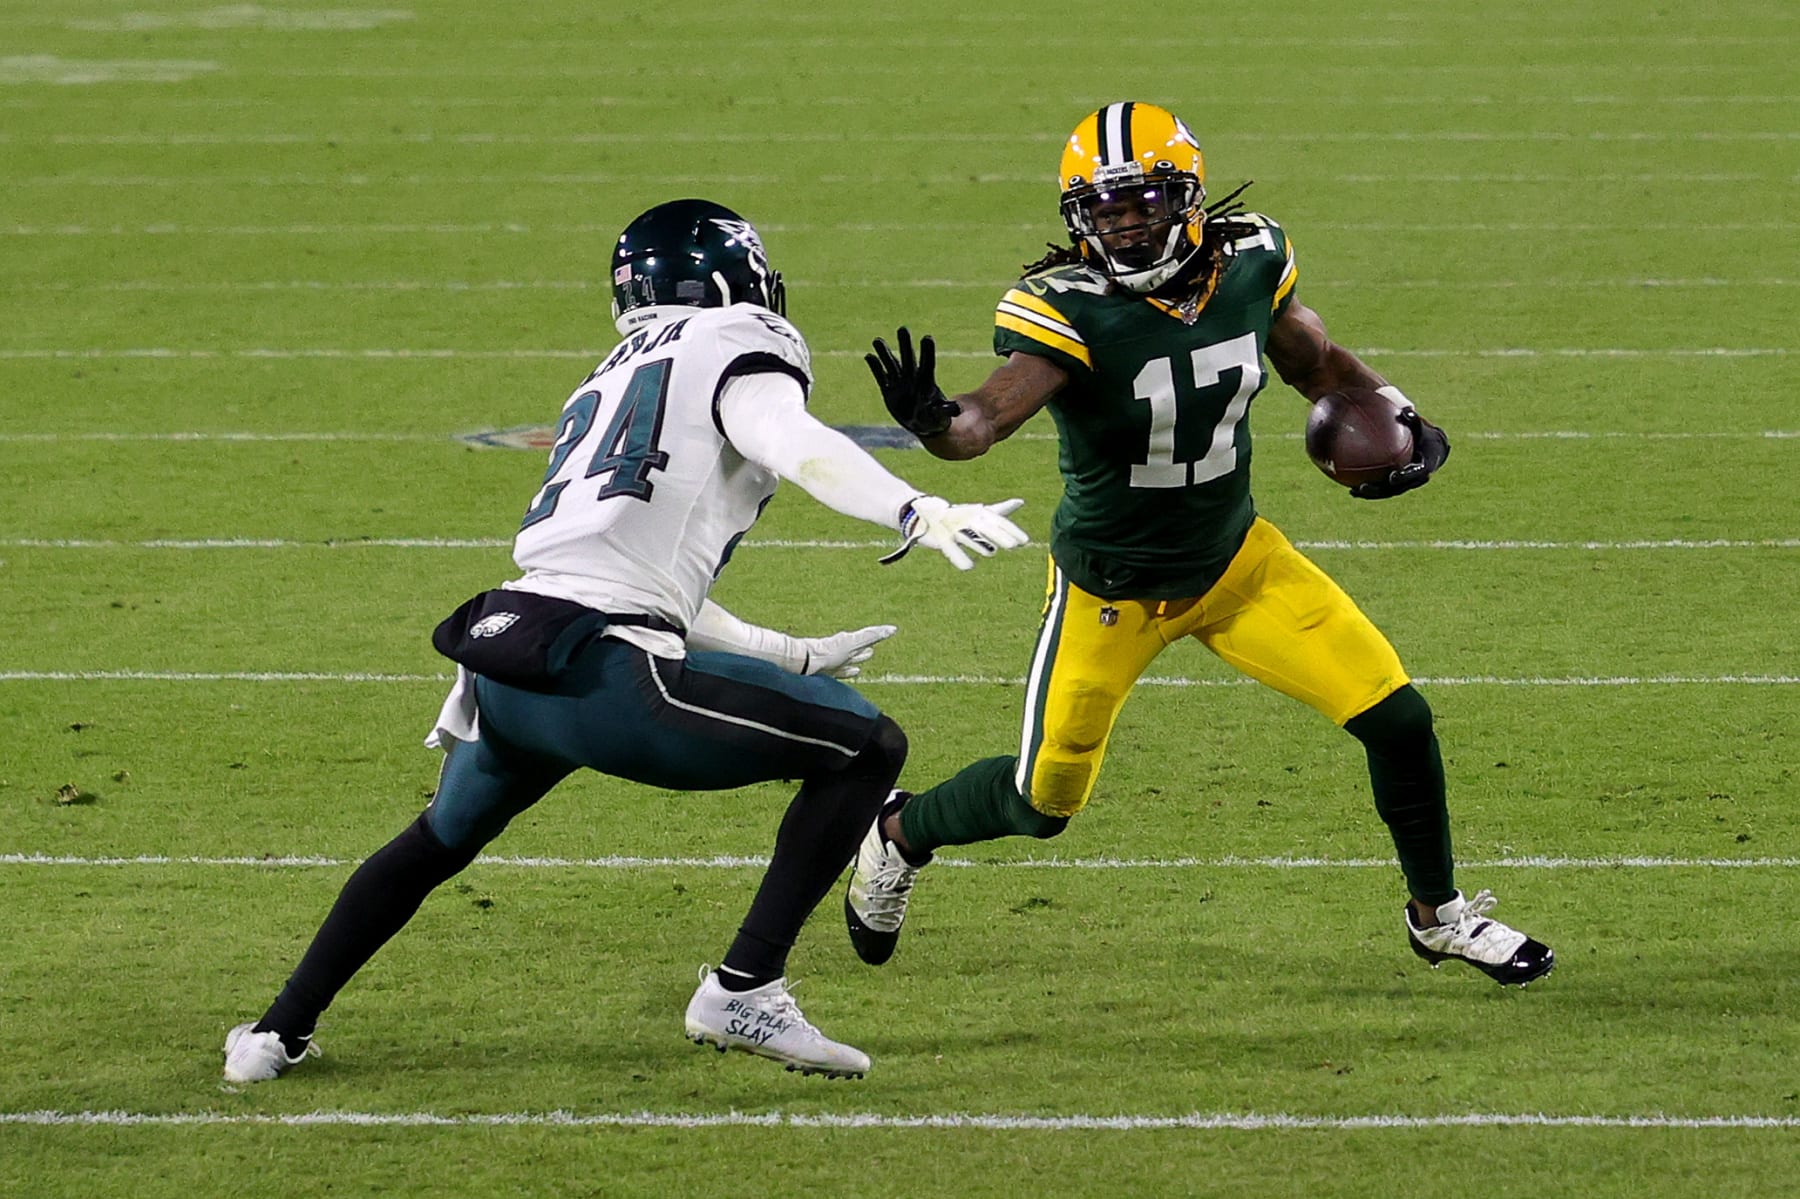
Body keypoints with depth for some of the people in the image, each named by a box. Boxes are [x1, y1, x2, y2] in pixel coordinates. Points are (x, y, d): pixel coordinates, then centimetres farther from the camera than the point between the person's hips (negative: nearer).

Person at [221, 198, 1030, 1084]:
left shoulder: (605, 388, 30)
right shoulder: (736, 347, 7)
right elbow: (794, 444, -15)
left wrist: (793, 656, 41)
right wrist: (920, 513, -28)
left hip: (504, 666, 8)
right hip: (601, 674, -8)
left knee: (438, 843, 37)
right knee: (867, 748, 4)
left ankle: (279, 1032, 41)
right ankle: (745, 992, -1)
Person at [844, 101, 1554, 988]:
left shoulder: (1248, 264, -12)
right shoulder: (1069, 309, -27)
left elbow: (1319, 365, 8)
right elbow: (989, 417, -41)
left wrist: (1405, 426, -7)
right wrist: (931, 421, -64)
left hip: (1235, 559, 4)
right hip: (1112, 591, -4)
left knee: (1397, 720, -2)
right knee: (1043, 803, 9)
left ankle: (1438, 915, 22)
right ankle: (898, 837, 41)